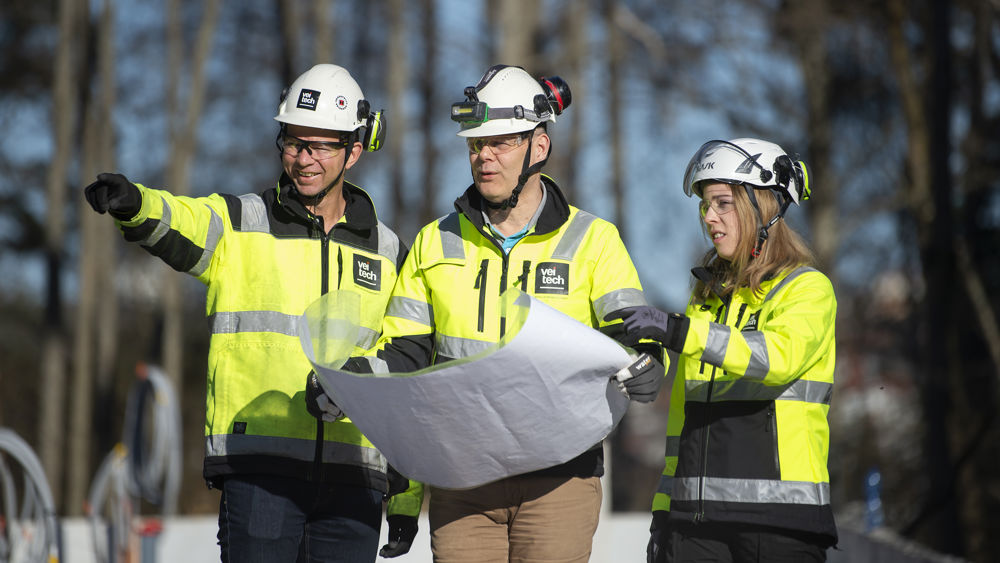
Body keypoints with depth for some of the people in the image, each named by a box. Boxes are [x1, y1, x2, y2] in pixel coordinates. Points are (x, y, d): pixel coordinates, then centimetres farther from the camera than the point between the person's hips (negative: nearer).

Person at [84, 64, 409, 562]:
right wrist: (133, 204, -43)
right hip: (259, 463, -3)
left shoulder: (388, 253, 13)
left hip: (352, 474, 3)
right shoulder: (240, 226, 5)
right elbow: (180, 223, -18)